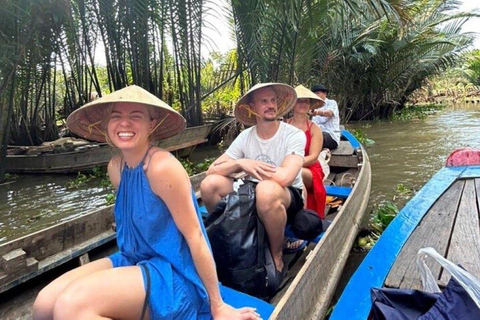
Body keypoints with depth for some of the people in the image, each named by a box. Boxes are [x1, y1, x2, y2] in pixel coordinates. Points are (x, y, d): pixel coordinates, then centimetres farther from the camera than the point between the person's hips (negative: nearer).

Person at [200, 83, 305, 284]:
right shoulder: (245, 137, -2)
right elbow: (212, 170, -6)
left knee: (267, 190, -39)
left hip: (289, 198, -3)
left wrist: (249, 169, -16)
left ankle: (277, 260, -13)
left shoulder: (294, 135, -14)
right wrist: (240, 163, -24)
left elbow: (284, 177, -31)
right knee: (209, 184, -17)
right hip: (254, 196, 4)